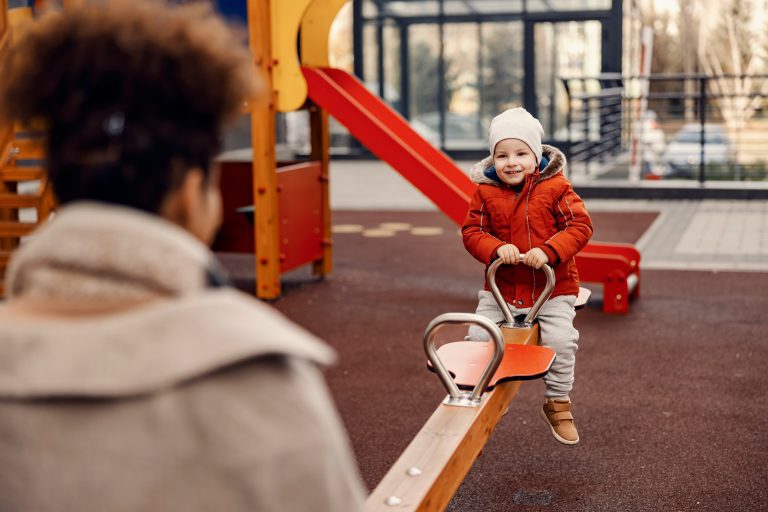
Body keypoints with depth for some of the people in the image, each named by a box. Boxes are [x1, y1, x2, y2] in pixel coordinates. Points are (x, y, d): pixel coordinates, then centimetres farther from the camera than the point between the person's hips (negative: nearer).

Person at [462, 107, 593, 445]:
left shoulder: (555, 188, -8)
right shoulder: (485, 192, -2)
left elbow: (580, 225, -10)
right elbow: (472, 231, 1)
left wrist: (549, 250, -25)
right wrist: (496, 248, -19)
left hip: (552, 288, -2)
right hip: (501, 287, 2)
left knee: (560, 339, -17)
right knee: (478, 336, -6)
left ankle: (558, 402, 7)